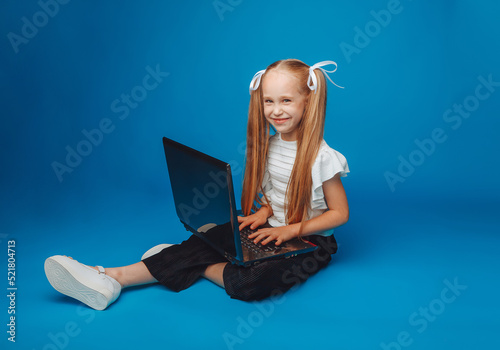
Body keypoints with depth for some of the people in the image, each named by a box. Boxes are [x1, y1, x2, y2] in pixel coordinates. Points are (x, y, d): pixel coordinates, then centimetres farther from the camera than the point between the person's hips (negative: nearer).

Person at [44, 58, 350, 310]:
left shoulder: (322, 157, -16)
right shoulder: (267, 146, 3)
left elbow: (340, 213, -10)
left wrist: (290, 230, -19)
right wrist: (264, 211, -6)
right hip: (272, 229, 6)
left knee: (248, 284, -34)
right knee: (205, 241, -18)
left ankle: (197, 267, -6)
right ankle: (110, 279, -21)